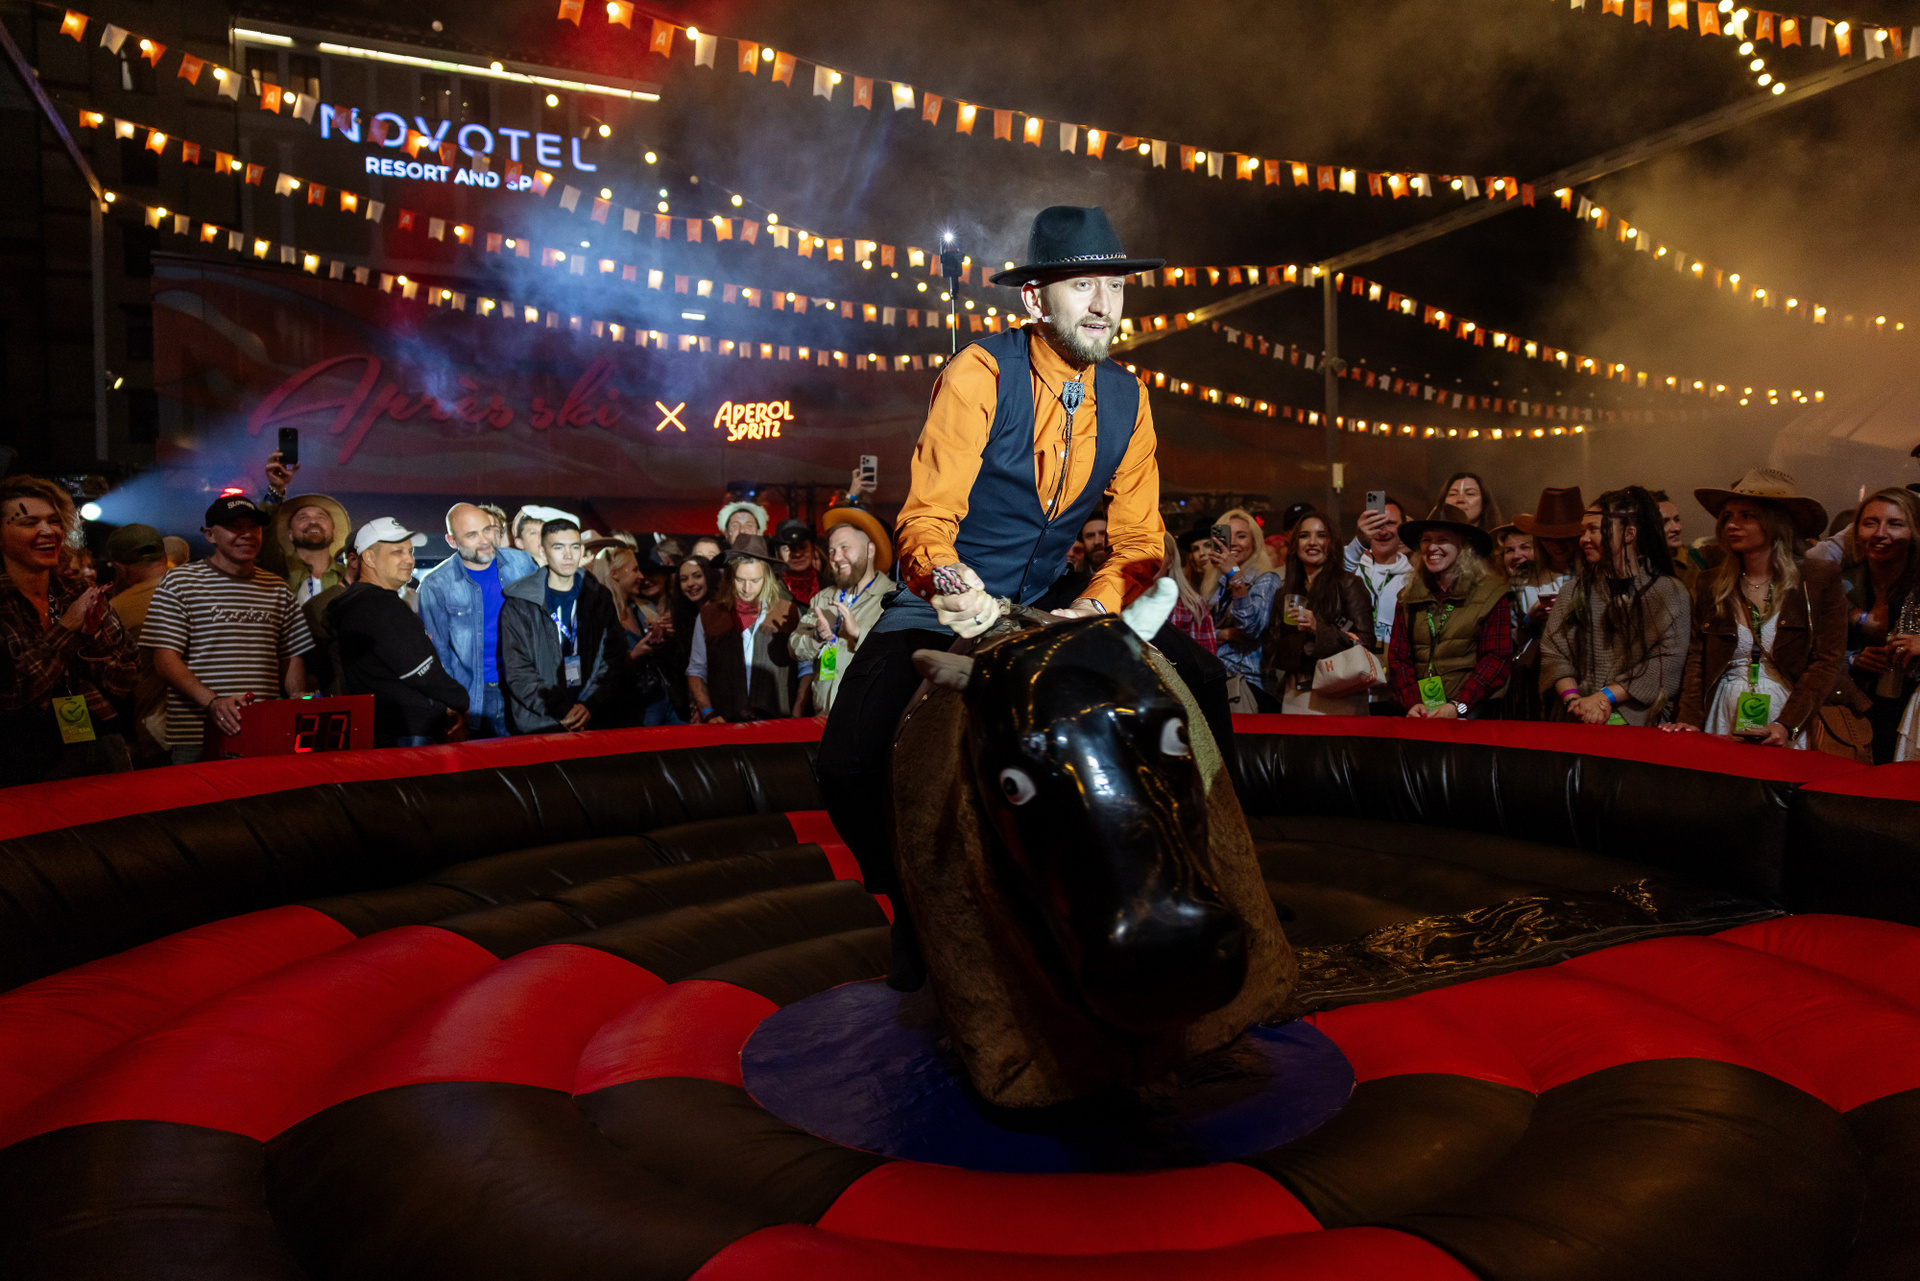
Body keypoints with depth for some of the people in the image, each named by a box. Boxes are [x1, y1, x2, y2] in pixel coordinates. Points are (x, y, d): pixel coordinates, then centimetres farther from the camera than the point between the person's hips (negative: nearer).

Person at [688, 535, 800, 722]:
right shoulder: (709, 614, 12)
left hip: (776, 724, 0)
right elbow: (696, 671, 15)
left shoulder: (789, 613, 10)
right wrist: (708, 714, 2)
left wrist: (798, 714, -1)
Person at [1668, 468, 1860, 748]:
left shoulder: (1819, 579, 3)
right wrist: (1690, 719, -7)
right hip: (1724, 719, 2)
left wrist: (1786, 725, -14)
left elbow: (1827, 661, -3)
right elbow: (1697, 659, 8)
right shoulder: (1710, 586, 10)